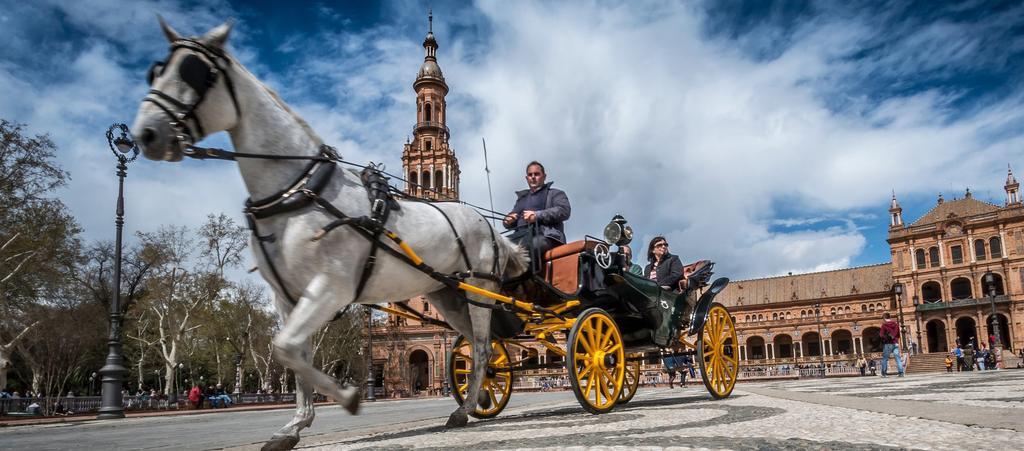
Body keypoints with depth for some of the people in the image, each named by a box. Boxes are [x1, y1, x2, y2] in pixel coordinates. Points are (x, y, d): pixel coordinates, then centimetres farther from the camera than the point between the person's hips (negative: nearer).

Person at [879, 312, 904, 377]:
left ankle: (884, 373, 4)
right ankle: (901, 372, -7)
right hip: (895, 343, 3)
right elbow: (898, 335, 13)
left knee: (885, 358, 4)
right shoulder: (896, 324, 7)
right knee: (898, 357, 1)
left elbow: (881, 334, -10)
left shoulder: (884, 325, -6)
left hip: (887, 344, -3)